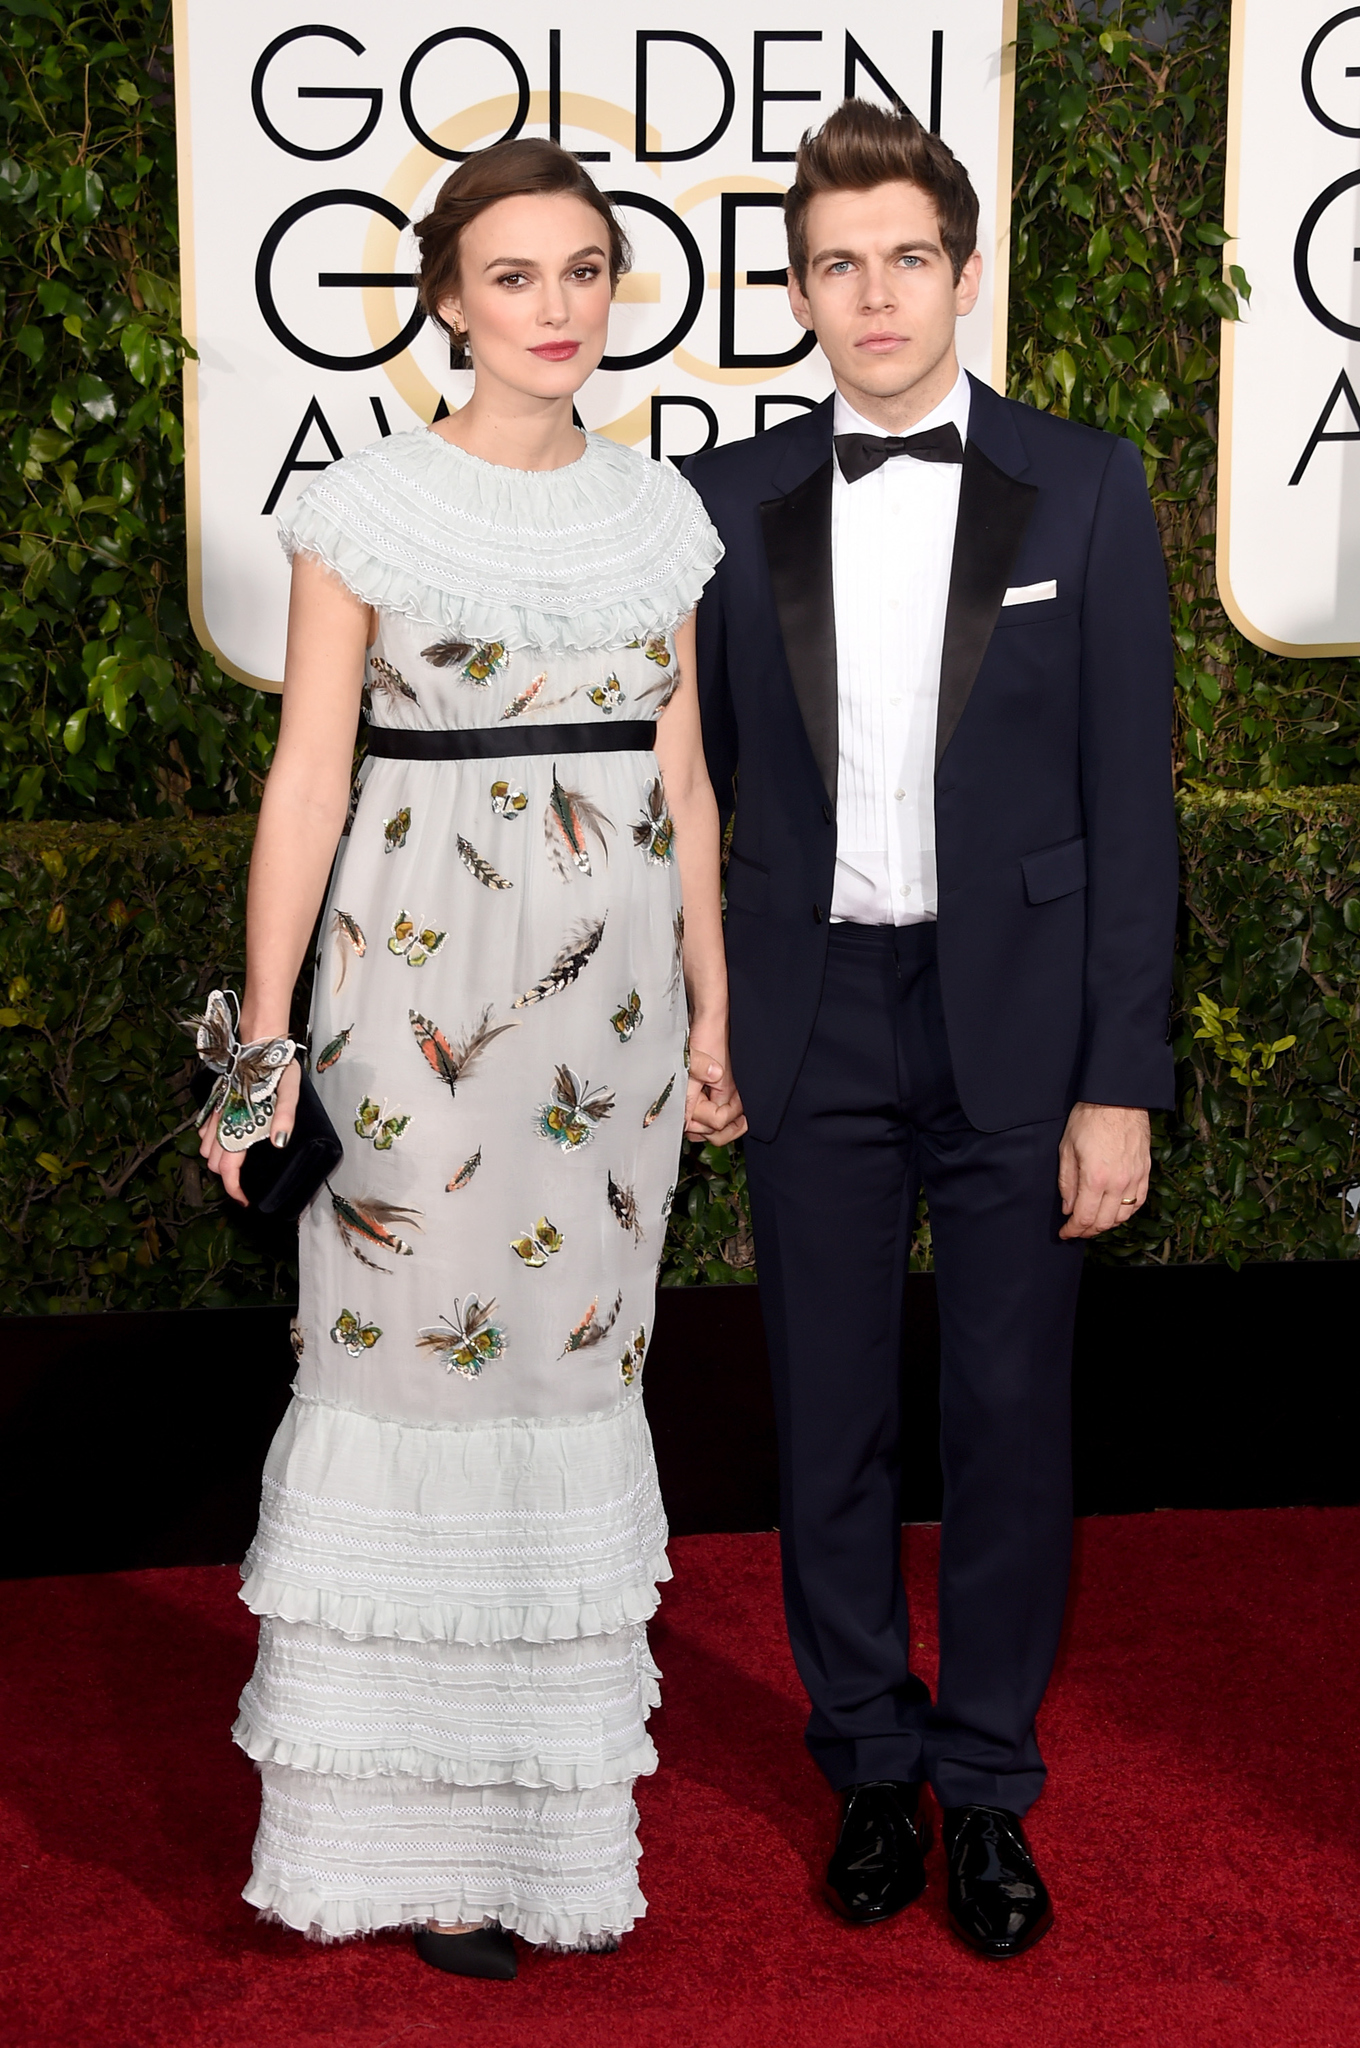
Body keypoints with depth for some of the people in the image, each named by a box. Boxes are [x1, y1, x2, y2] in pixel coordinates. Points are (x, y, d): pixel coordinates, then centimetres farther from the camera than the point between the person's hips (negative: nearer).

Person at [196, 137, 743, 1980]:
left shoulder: (661, 512, 9)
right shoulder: (368, 507, -3)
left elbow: (683, 779, 11)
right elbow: (308, 776, -5)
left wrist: (713, 1008, 9)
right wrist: (266, 1037, -8)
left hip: (615, 981, 4)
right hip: (423, 971, -4)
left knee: (576, 1337, 9)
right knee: (415, 1346, 0)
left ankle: (549, 1785, 23)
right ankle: (415, 1825, 14)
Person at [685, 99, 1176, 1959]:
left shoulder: (1084, 492, -1)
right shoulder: (731, 502, 4)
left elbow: (1130, 802, -3)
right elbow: (694, 779, 8)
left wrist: (1120, 1081, -8)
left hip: (1014, 1022, -1)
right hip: (813, 1021, 2)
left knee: (1011, 1419, 6)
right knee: (831, 1417, 10)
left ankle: (990, 1786, 24)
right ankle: (870, 1764, 28)